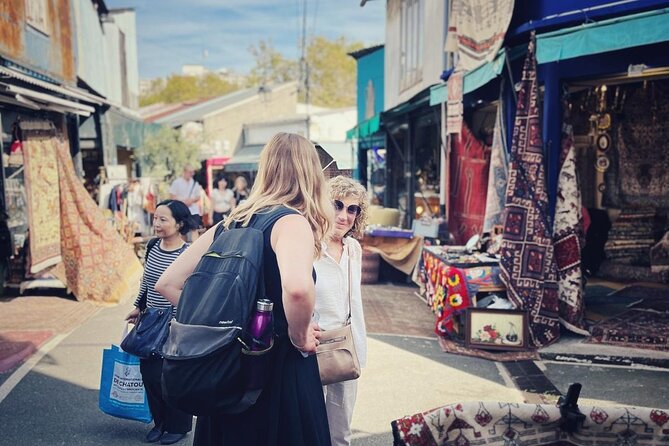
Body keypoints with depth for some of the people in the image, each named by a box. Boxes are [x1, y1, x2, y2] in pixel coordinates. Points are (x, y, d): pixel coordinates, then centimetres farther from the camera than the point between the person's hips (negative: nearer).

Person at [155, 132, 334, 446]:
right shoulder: (291, 221, -14)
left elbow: (167, 284, 8)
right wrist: (299, 337, -17)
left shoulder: (229, 224, 6)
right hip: (278, 369, -6)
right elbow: (297, 288, -36)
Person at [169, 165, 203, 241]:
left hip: (193, 210, 1)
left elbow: (198, 197, 10)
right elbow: (172, 196, -4)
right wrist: (183, 201, -16)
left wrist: (192, 200, -11)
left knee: (195, 229, -10)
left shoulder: (195, 183, 6)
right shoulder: (177, 182, -3)